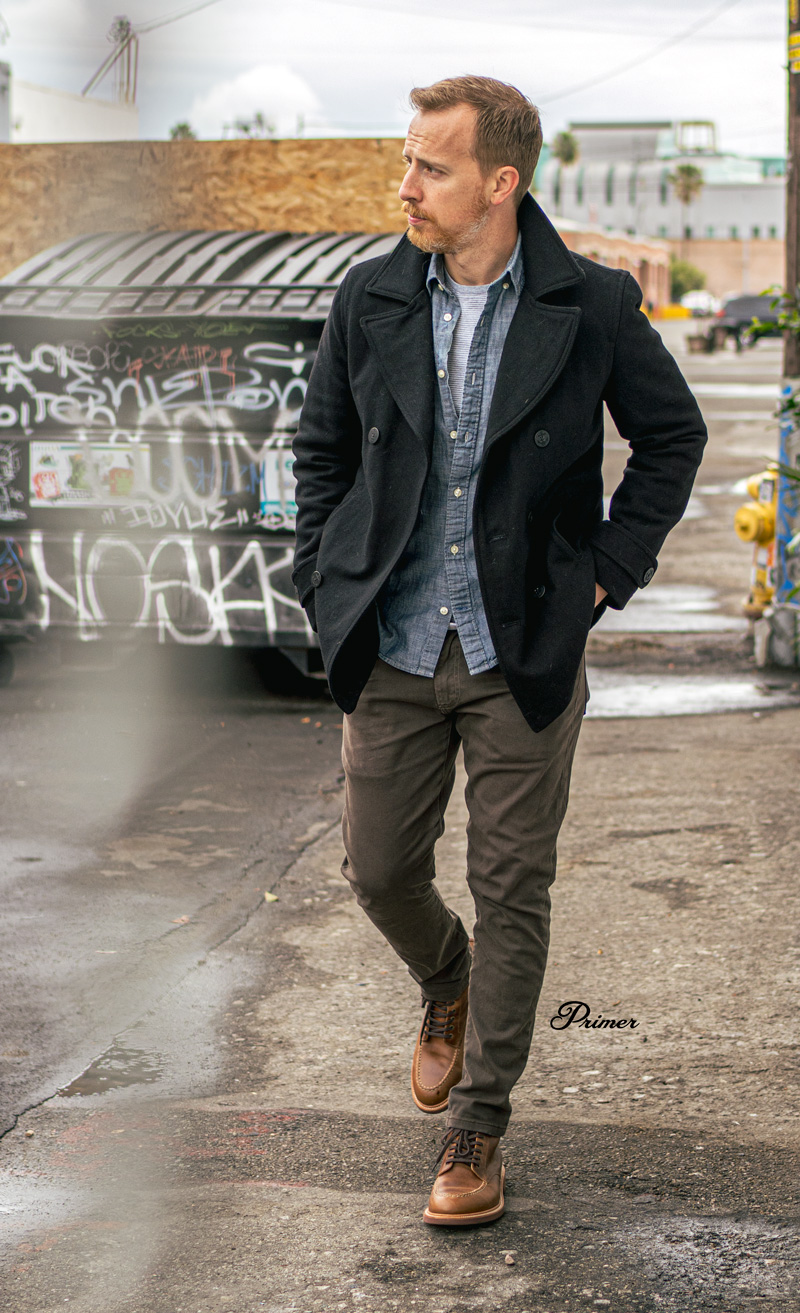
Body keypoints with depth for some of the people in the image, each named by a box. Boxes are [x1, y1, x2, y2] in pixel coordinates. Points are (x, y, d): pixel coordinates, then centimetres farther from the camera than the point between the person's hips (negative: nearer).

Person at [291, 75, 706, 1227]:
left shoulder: (593, 307, -7)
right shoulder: (369, 302, 0)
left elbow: (672, 436, 6)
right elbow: (322, 451, 12)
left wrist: (609, 571, 0)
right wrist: (329, 589, 5)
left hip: (525, 655, -2)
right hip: (393, 652, 3)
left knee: (512, 890, 2)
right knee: (380, 872, 9)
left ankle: (477, 1124, 17)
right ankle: (447, 992, 43)